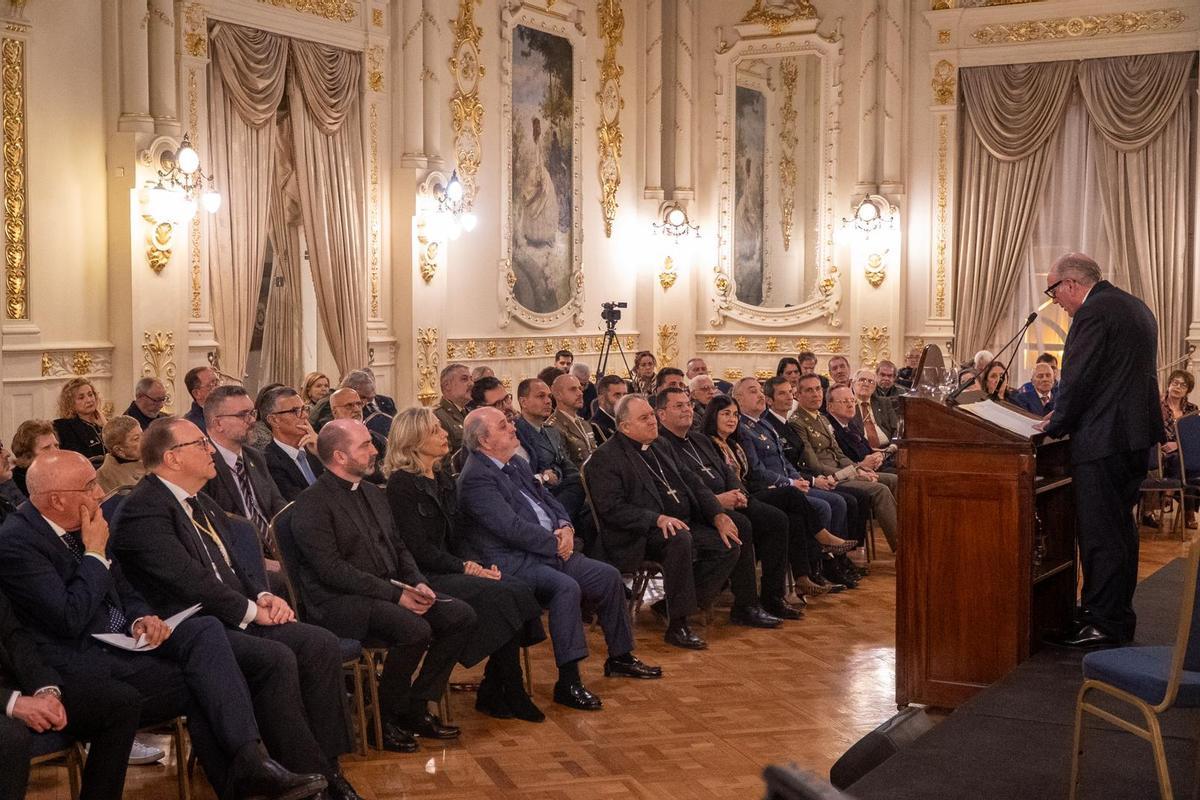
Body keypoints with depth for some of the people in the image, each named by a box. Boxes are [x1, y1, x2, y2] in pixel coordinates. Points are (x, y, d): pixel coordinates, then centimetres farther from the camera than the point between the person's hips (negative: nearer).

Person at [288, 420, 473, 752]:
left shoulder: (373, 492, 17)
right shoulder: (312, 504, -11)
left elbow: (398, 547, 21)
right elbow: (332, 570, -18)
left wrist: (417, 583, 0)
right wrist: (395, 594, -21)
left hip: (391, 590, 9)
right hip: (340, 603, -9)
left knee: (462, 616, -7)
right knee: (415, 629, -31)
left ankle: (416, 706, 3)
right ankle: (388, 719, -9)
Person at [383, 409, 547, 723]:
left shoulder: (442, 478, 15)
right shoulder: (402, 483, -10)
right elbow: (419, 549, -16)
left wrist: (478, 565, -1)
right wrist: (466, 568, -16)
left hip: (448, 568, 8)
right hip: (423, 577, -8)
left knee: (519, 591, -18)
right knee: (499, 596, -26)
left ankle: (494, 692, -11)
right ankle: (510, 694, -14)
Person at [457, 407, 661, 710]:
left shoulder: (517, 464, 16)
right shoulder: (475, 478, -15)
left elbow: (548, 499, 22)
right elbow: (512, 528, -21)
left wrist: (565, 526, 0)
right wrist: (556, 543, -13)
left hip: (551, 550, 10)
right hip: (512, 562, -10)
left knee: (608, 576, 4)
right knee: (566, 587, -33)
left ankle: (620, 657, 21)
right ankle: (568, 682, -28)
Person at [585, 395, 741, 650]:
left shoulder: (659, 447, 19)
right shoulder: (605, 457, -7)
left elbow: (691, 482, 18)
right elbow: (612, 508, -17)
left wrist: (718, 515, 3)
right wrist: (658, 519, -28)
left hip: (679, 524, 8)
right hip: (639, 536, -8)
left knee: (729, 545, -9)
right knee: (680, 540, -36)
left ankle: (671, 605, 2)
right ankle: (677, 626, -25)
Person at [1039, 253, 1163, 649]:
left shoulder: (1093, 312, -15)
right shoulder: (1136, 308, 16)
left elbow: (1078, 378, -18)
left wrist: (1056, 425, -3)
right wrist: (1064, 415, 17)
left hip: (1102, 440, -10)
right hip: (1135, 435, 10)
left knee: (1099, 532, -5)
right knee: (1119, 525, 17)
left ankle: (1104, 623, -2)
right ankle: (1118, 612, 26)